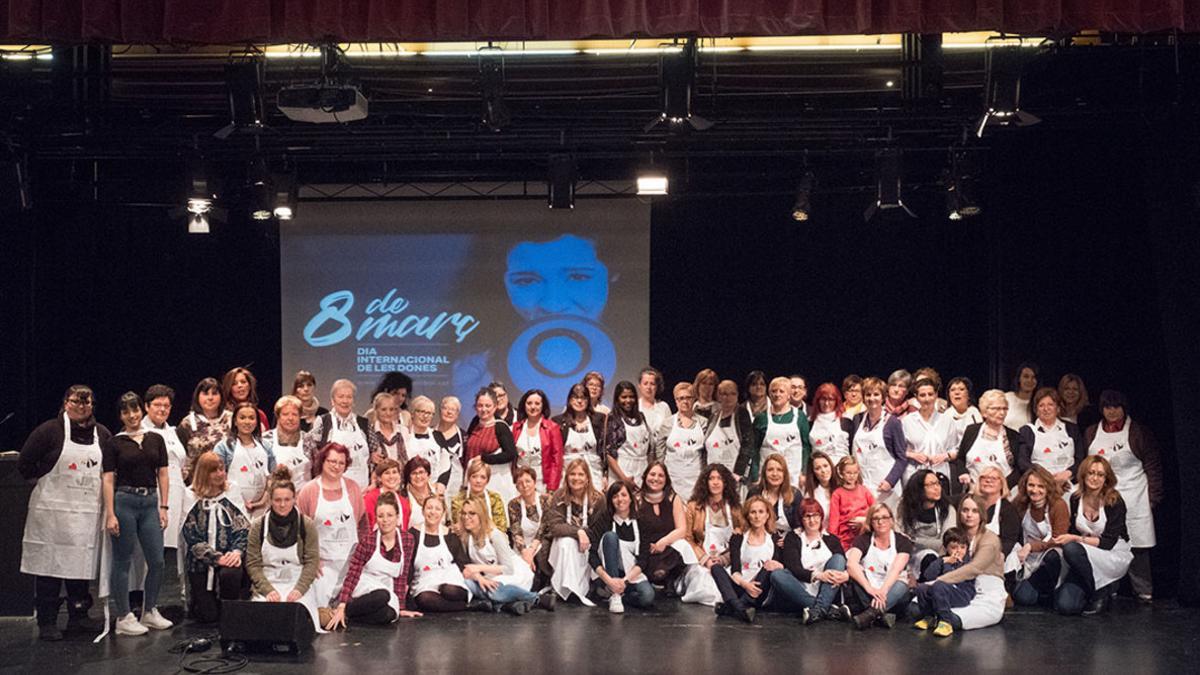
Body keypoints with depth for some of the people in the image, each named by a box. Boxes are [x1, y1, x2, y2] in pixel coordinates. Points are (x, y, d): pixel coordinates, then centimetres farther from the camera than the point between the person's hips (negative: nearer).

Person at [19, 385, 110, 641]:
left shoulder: (102, 434, 9)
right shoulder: (49, 430, -4)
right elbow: (25, 465, -2)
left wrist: (103, 494, 9)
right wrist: (50, 479, 2)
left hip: (87, 512, 4)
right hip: (52, 509, -4)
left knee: (82, 564, 7)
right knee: (49, 566, -2)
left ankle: (78, 617, 19)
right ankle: (47, 623, 3)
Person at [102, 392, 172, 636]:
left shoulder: (155, 440, 9)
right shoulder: (114, 443, 1)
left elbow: (163, 475, 10)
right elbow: (108, 480, -3)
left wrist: (164, 507, 2)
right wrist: (110, 514, -10)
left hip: (150, 502, 3)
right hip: (124, 501, -3)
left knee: (156, 560, 1)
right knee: (122, 561, 2)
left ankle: (150, 612, 17)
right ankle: (124, 618, 8)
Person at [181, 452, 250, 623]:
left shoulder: (232, 497, 8)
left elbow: (244, 529, 1)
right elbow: (192, 538, -4)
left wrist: (237, 551, -19)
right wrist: (218, 558, -15)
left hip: (229, 558, 1)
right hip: (202, 562, -1)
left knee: (231, 574, -35)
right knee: (207, 615, -10)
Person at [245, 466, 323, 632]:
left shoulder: (307, 525, 3)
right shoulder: (258, 527, 5)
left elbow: (311, 562, 0)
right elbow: (253, 564, 2)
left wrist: (299, 589, -14)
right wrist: (268, 590, -13)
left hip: (298, 583, 0)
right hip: (267, 583, 1)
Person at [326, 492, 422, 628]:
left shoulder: (407, 539, -1)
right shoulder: (368, 540, -9)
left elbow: (402, 576, 6)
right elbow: (352, 575, -13)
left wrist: (401, 608, 5)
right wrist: (341, 607, -23)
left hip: (386, 590, 3)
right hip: (363, 588, -3)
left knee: (389, 614, -33)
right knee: (382, 596, -38)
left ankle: (344, 616, -18)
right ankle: (339, 612, -21)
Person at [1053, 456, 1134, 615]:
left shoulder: (1115, 502, -12)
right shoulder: (1076, 499, 2)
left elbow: (1108, 542, -17)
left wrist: (1075, 539, -26)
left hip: (1116, 556, -4)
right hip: (1087, 558, 4)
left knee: (1072, 549, -34)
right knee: (1065, 605, -20)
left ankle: (1101, 593, -13)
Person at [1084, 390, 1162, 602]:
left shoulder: (1138, 432, 2)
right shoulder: (1091, 433, 12)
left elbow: (1153, 466, 2)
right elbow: (1084, 465, 16)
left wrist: (1153, 498, -3)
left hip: (1133, 496, -3)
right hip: (1101, 497, 3)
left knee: (1137, 545, -3)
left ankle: (1144, 592, 5)